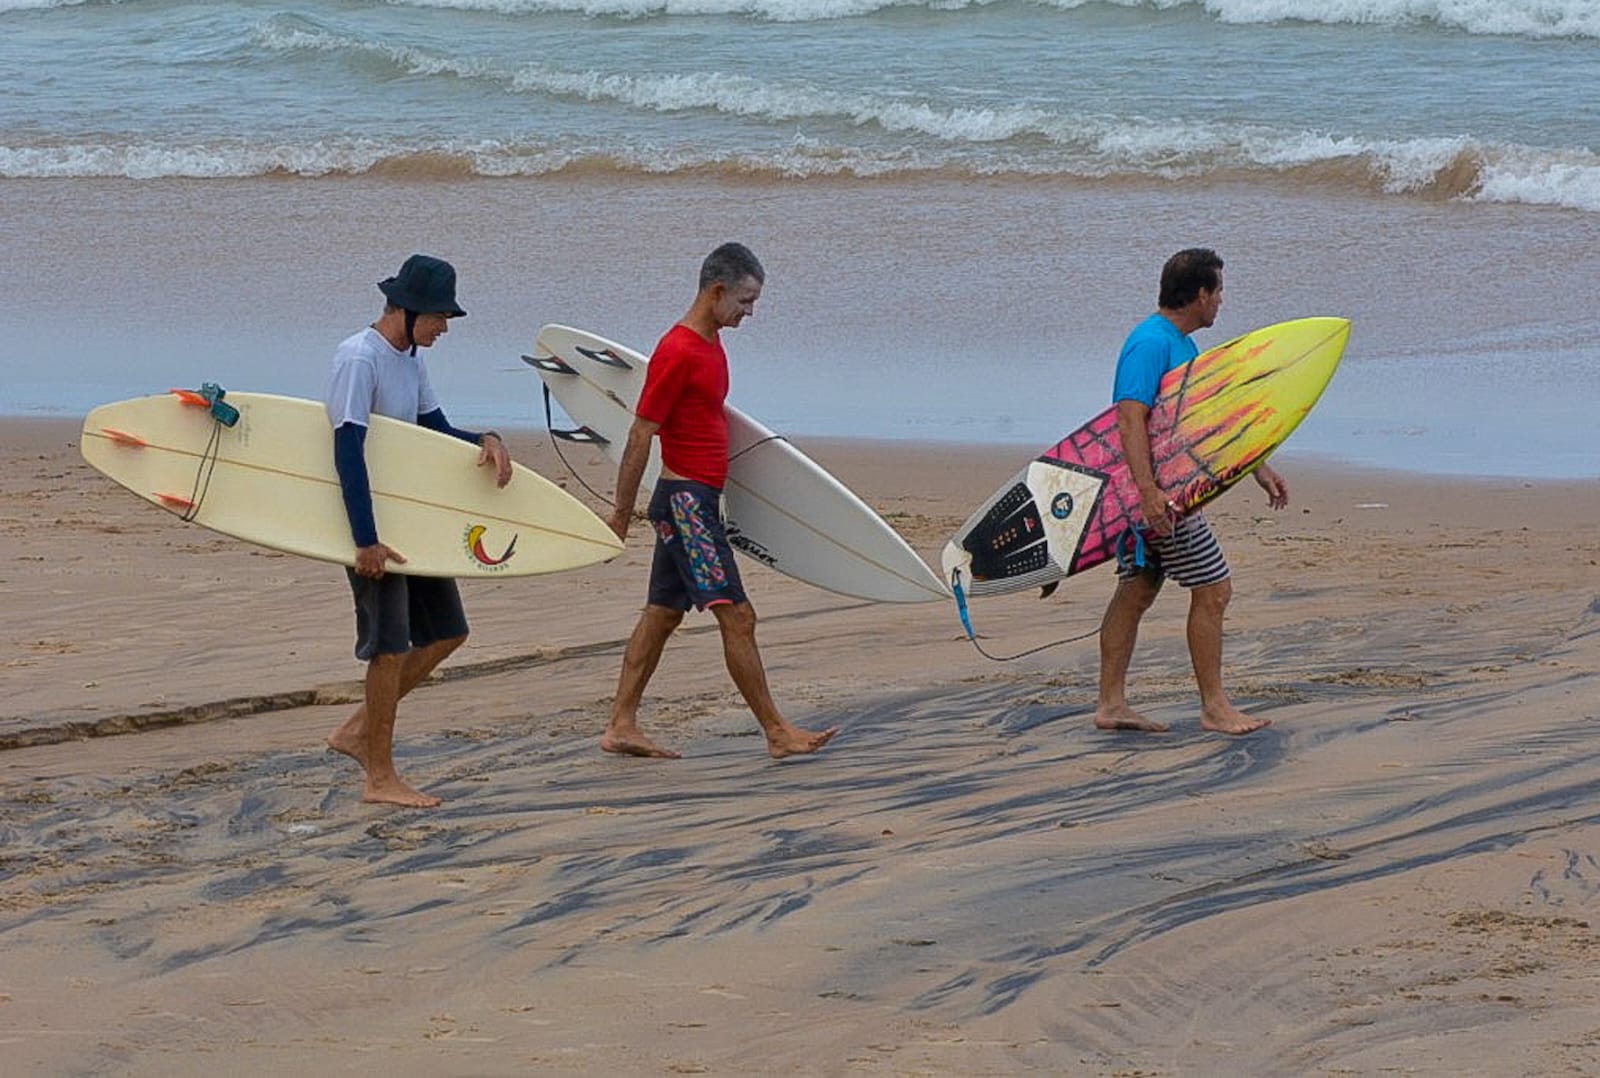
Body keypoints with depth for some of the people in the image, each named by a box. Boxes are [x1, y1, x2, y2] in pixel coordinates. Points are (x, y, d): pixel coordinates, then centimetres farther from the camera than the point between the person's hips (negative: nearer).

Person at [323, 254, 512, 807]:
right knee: (391, 645, -6)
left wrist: (485, 440, -5)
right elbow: (348, 451, -24)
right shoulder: (359, 358, -18)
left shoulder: (410, 359, 10)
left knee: (446, 633, 11)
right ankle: (380, 777, 3)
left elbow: (435, 431, 18)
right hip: (374, 520, -9)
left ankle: (357, 731, 18)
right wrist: (366, 540, -28)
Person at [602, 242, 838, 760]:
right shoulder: (677, 352, -16)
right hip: (685, 501, -10)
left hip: (697, 501, 10)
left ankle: (621, 726, 14)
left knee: (662, 613, 11)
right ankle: (777, 733, -7)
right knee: (736, 615, -9)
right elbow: (639, 437, -15)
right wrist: (621, 515, -13)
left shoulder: (710, 343, 14)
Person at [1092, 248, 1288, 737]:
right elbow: (1130, 418, -27)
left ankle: (1111, 704, 13)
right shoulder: (1151, 343, -17)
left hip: (1154, 491, 11)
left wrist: (1260, 469, 25)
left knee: (1137, 590, 11)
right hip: (1157, 486, -11)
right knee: (1213, 589, -5)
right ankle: (1214, 706, 2)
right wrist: (1148, 489, -35)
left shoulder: (1179, 343, 16)